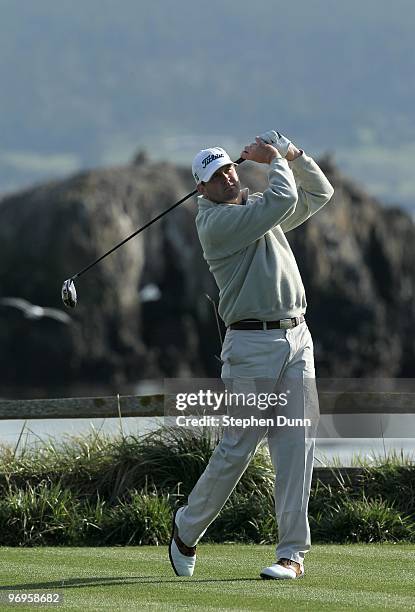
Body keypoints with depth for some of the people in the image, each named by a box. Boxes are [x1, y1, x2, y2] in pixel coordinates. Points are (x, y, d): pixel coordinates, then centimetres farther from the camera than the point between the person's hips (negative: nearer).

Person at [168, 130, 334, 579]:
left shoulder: (258, 209, 18)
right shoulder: (215, 221, -9)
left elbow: (319, 193, 27)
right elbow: (283, 199, -18)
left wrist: (294, 155, 11)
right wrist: (276, 161, 0)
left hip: (297, 339, 7)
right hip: (252, 343, -7)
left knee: (297, 444, -2)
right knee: (237, 446, -3)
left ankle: (292, 553, -2)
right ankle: (187, 528, 19)